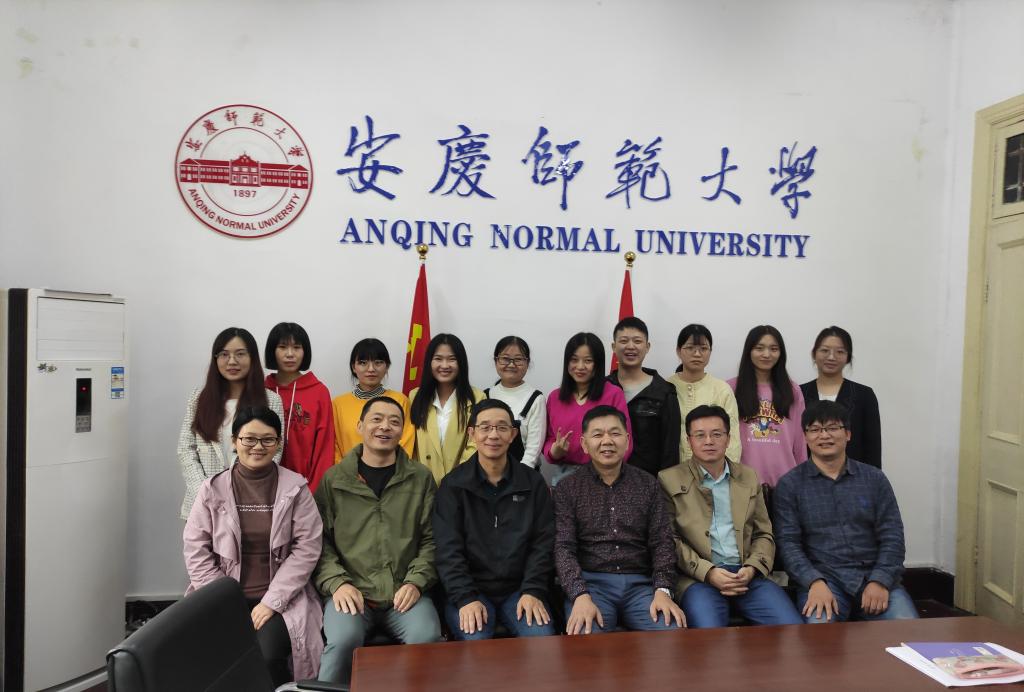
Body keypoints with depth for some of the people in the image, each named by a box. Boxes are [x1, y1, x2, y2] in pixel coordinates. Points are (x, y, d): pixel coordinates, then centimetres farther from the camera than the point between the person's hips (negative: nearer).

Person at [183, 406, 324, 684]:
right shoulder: (213, 489, 3)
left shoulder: (295, 487, -1)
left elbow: (307, 548, -5)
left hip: (281, 598, -1)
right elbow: (196, 549, 1)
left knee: (265, 657, -25)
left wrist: (272, 601, -11)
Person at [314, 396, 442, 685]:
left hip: (404, 593, 1)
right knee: (343, 640, -30)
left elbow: (431, 539, 8)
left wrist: (416, 582, -6)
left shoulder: (421, 478, 9)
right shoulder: (333, 479, 7)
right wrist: (337, 583, -9)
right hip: (351, 591, 0)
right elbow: (319, 540, 4)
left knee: (427, 639, -27)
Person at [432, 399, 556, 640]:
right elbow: (448, 550, -6)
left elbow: (542, 543, 2)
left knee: (542, 637, -23)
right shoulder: (453, 485, 0)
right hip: (469, 590, -1)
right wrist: (466, 598, -17)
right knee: (475, 641, -28)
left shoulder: (533, 482, 5)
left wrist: (533, 591, -10)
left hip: (519, 589, 2)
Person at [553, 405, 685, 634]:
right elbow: (563, 547, -4)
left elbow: (661, 542, 6)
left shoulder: (647, 484, 12)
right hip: (591, 583, -2)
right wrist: (581, 596, -21)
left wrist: (662, 590, -12)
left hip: (640, 584, 3)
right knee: (586, 638, -31)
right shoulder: (567, 489, 5)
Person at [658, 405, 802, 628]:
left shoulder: (749, 477, 17)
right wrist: (708, 572, -12)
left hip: (747, 574, 4)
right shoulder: (670, 480, 4)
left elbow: (764, 534, 17)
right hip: (698, 578, -4)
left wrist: (752, 568, -3)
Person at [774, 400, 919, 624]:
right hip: (823, 577, -2)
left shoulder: (874, 479, 12)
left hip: (875, 575, 3)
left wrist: (879, 581, -10)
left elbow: (892, 536, 6)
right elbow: (788, 542, -1)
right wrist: (815, 582, -17)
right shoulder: (789, 485, 6)